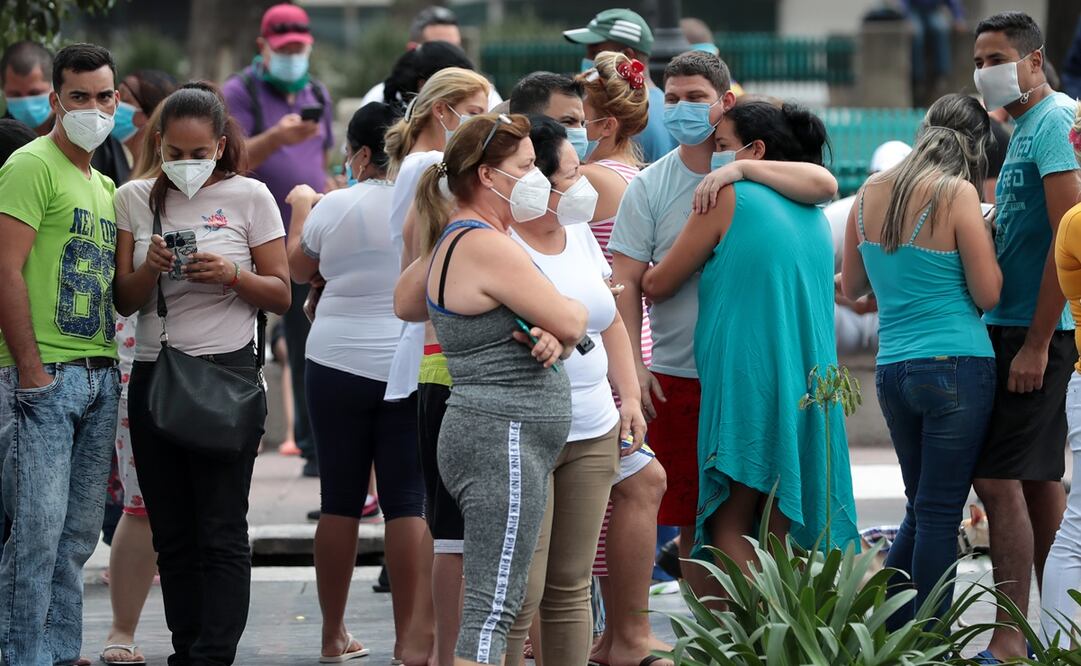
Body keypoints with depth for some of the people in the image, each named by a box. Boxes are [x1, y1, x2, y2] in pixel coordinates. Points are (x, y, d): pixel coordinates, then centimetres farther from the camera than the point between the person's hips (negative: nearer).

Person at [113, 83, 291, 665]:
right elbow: (123, 301, 6)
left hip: (225, 373, -3)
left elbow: (281, 294, 2)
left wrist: (230, 274, -16)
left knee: (221, 531, -8)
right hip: (153, 373, 3)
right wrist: (151, 267, -14)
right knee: (172, 532, 5)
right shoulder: (135, 199, 8)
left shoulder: (248, 197, 1)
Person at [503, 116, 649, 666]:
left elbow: (610, 321, 23)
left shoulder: (579, 235, 13)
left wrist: (630, 398, 15)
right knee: (520, 593, -10)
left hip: (594, 434, 8)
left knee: (571, 586, 11)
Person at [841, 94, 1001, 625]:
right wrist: (984, 237, 5)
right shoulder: (957, 194, -11)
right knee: (940, 516, -2)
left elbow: (851, 287, 18)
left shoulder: (870, 193, 8)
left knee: (921, 511, 18)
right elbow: (987, 295, -9)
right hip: (957, 369, -6)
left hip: (891, 371, 6)